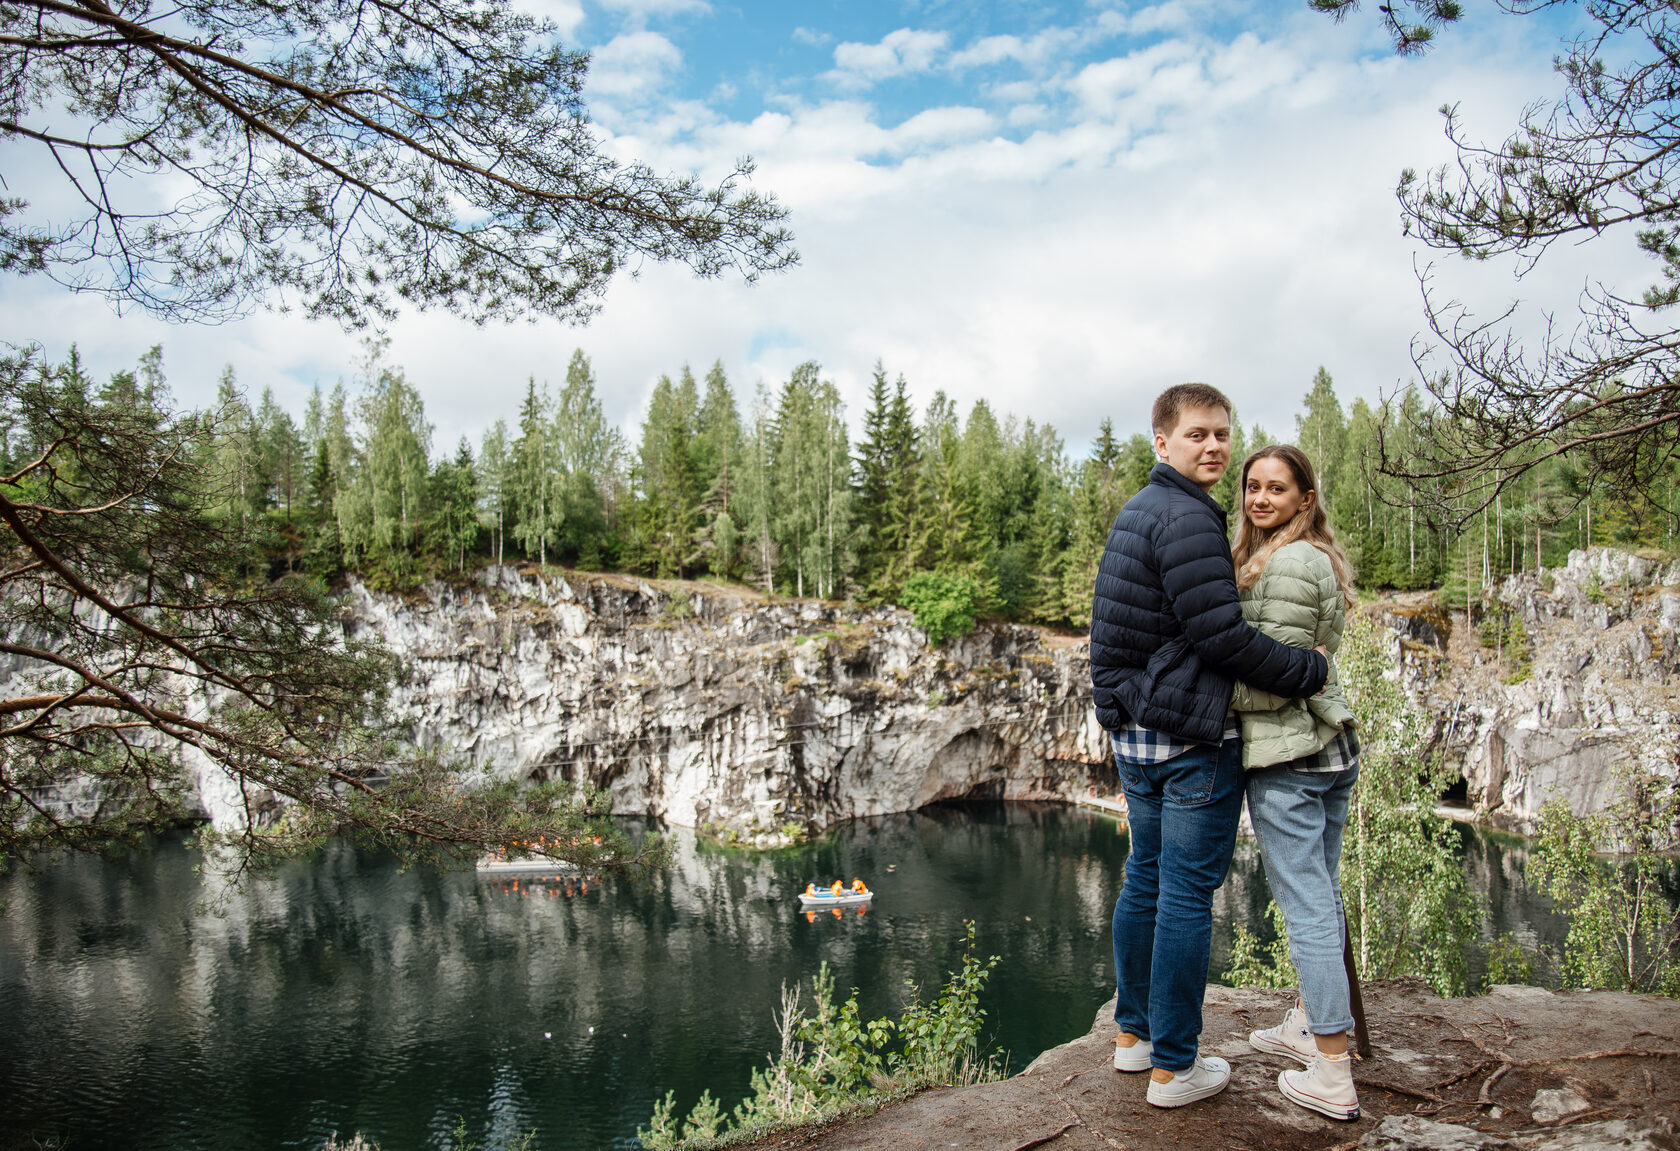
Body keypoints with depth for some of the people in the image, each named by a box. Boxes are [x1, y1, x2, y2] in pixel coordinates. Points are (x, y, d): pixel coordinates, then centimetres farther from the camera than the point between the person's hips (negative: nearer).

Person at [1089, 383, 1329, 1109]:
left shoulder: (1136, 513, 15)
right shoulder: (1186, 518, -16)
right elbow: (1221, 636, -19)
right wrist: (1311, 670, -8)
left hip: (1134, 730, 10)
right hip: (1193, 736, -10)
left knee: (1144, 881, 17)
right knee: (1188, 895, -2)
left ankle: (1133, 1035, 28)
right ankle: (1174, 1067, 7)